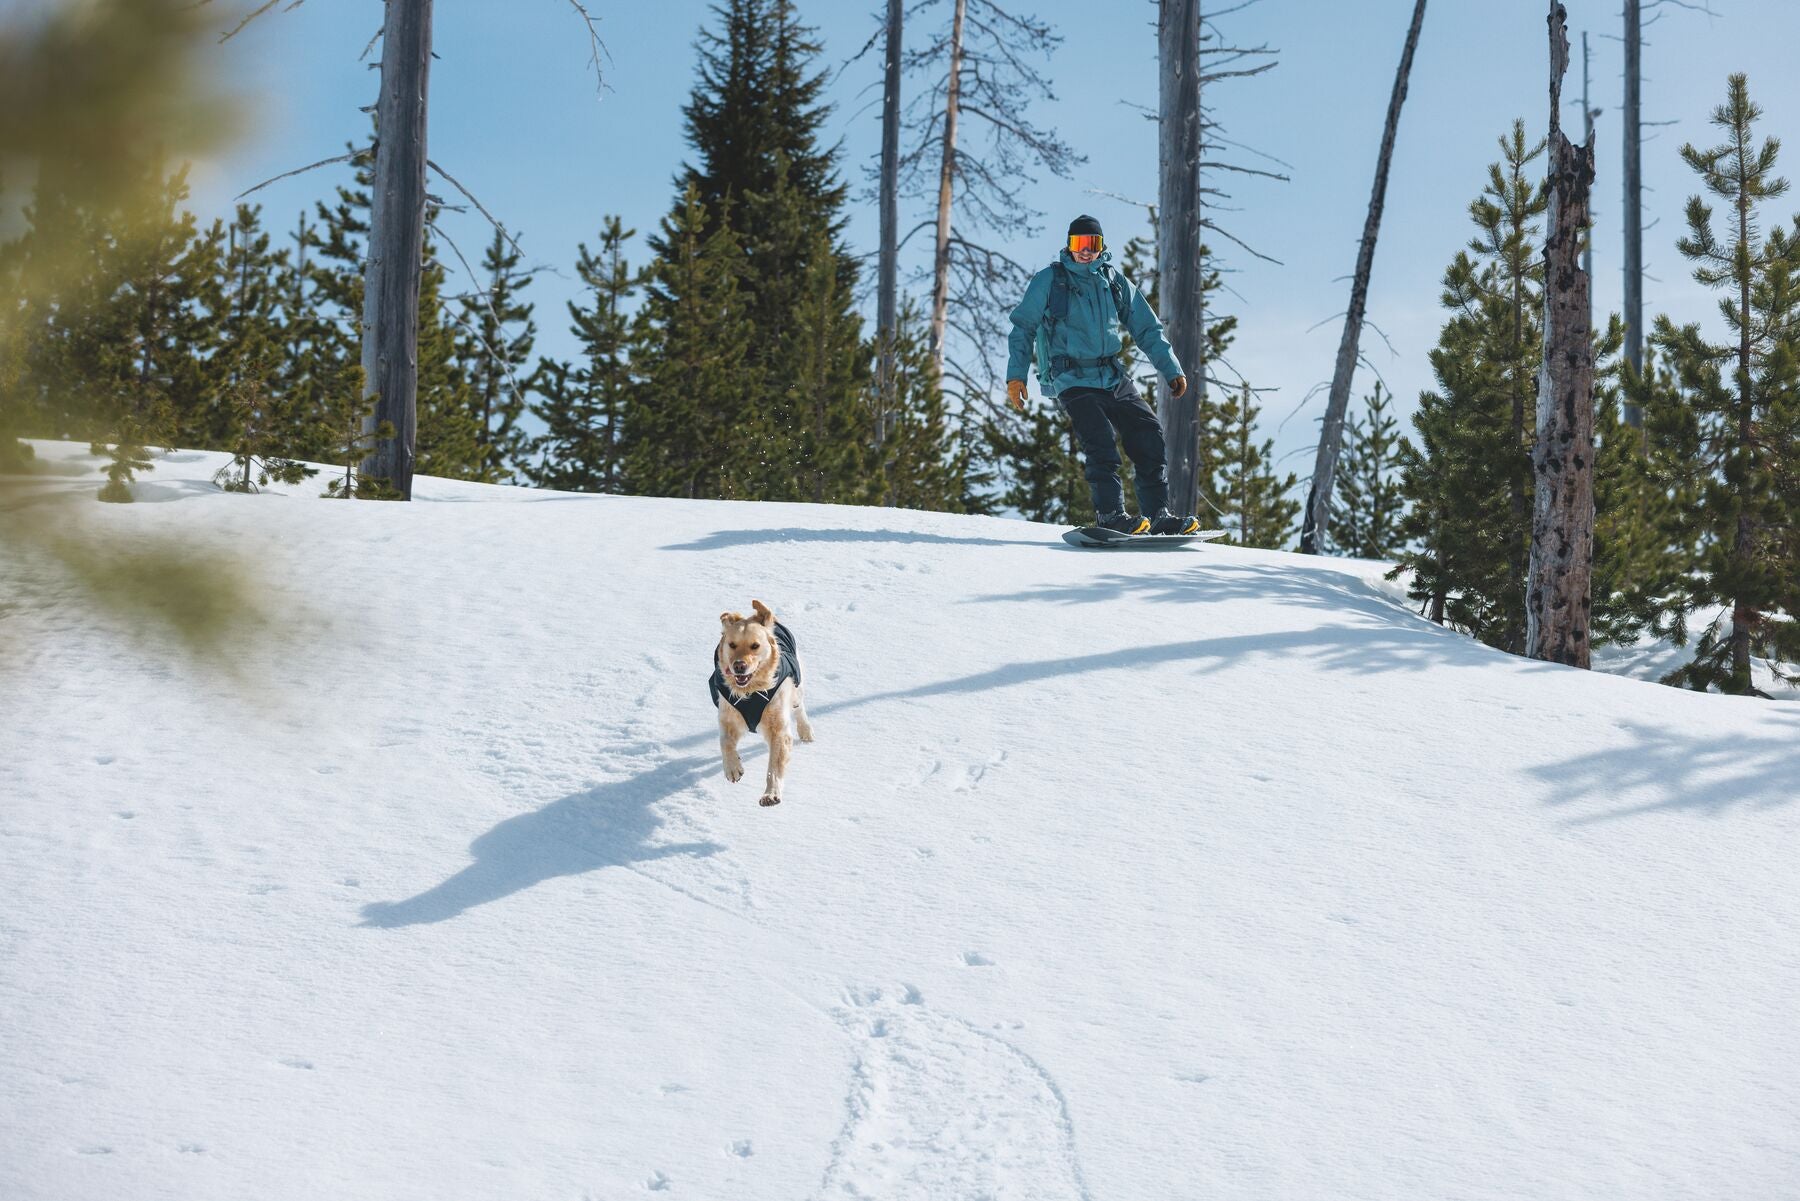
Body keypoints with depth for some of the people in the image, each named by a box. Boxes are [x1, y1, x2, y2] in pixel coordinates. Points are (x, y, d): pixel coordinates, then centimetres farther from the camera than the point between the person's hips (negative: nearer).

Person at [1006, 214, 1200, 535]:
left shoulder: (1115, 282, 12)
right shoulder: (1049, 280, 1)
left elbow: (1147, 329, 16)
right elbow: (1023, 328, 2)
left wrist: (1172, 369, 9)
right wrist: (1016, 375, -8)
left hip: (1113, 378, 5)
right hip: (1073, 381, -5)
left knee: (1150, 437, -5)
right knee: (1101, 442, -22)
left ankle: (1157, 515, 1)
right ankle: (1110, 515, -21)